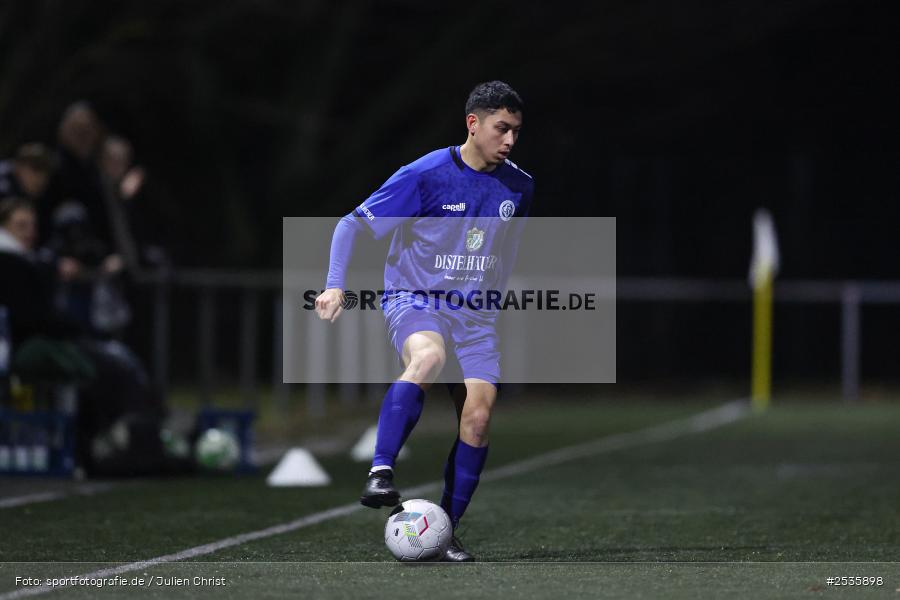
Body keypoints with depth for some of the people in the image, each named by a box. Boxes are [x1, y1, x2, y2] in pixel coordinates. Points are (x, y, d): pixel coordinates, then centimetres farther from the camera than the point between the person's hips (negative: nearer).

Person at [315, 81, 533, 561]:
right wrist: (335, 285, -19)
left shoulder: (519, 187, 5)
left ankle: (446, 532, -2)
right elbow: (353, 224, -7)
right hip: (415, 301, -5)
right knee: (428, 356, -38)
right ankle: (380, 472, -36)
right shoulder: (426, 176, -12)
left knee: (479, 409, -13)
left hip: (476, 314, 5)